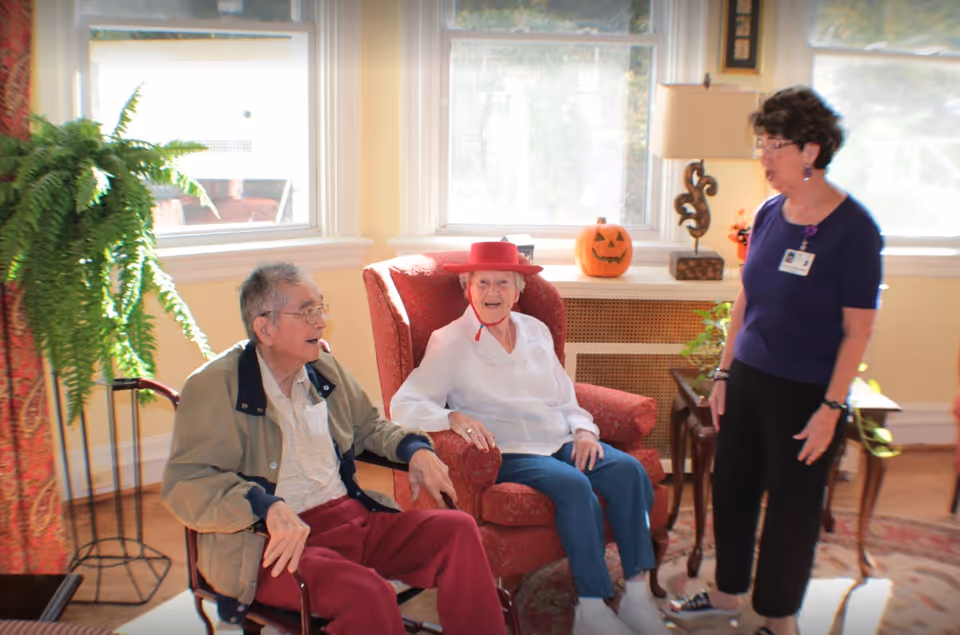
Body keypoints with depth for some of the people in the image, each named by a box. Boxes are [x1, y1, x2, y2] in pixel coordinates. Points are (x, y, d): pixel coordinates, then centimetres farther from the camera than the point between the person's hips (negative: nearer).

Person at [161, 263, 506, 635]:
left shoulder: (325, 368, 14)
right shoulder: (214, 386, -8)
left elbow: (368, 426, 29)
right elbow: (183, 483, -18)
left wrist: (414, 448, 6)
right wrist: (269, 507, -34)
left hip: (350, 516, 7)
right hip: (277, 544, -6)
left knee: (458, 530, -13)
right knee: (367, 594, -33)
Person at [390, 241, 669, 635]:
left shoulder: (536, 331, 17)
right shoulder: (450, 343, 0)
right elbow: (404, 405, -11)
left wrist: (583, 430, -2)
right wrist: (454, 418, -30)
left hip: (561, 442, 6)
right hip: (507, 454, -6)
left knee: (627, 469, -21)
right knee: (574, 485, -32)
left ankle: (638, 593, -18)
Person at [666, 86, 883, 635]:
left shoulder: (853, 228, -15)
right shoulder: (770, 214, 3)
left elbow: (859, 328, -14)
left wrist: (831, 407, -16)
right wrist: (725, 373, 10)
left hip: (806, 393, -6)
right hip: (749, 378, 6)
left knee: (792, 507, 8)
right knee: (732, 488, 16)